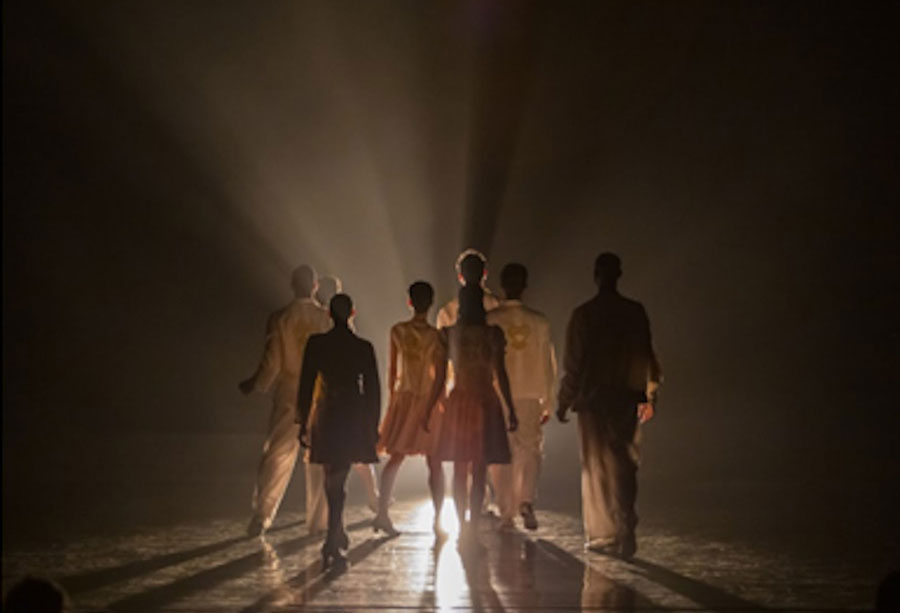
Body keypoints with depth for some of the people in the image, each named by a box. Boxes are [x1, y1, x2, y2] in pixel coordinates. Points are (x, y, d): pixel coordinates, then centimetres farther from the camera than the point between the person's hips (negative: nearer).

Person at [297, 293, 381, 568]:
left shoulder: (316, 344, -5)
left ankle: (339, 533, 32)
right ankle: (331, 544, -9)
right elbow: (372, 391, -1)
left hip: (325, 417, 1)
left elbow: (305, 385, -3)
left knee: (333, 479, 19)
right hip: (353, 418, -1)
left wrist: (303, 422, 5)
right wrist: (373, 426, 9)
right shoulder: (363, 348, -5)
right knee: (337, 481, 1)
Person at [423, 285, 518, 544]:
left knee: (459, 471, 12)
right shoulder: (493, 333, -7)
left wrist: (428, 411, 7)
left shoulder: (448, 334, -1)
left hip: (458, 403, 2)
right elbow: (500, 374, -8)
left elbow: (439, 378, -1)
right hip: (485, 402, -2)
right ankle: (472, 525, -5)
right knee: (479, 471, 1)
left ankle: (462, 524, 15)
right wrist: (511, 410, -1)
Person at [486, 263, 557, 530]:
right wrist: (548, 402, 12)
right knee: (530, 451, 13)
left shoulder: (490, 321, -8)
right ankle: (527, 501, -8)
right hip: (530, 397, 1)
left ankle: (506, 513, 8)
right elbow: (548, 365, 3)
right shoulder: (538, 322, -2)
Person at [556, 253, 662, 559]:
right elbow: (647, 355, 6)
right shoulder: (636, 312, 1)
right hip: (627, 398, 2)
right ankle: (624, 533, 2)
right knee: (624, 465, 9)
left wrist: (564, 401, 3)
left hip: (593, 398, -2)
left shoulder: (584, 314, -7)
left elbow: (573, 362, -5)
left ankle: (602, 534, 5)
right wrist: (650, 395, 15)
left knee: (596, 466, 6)